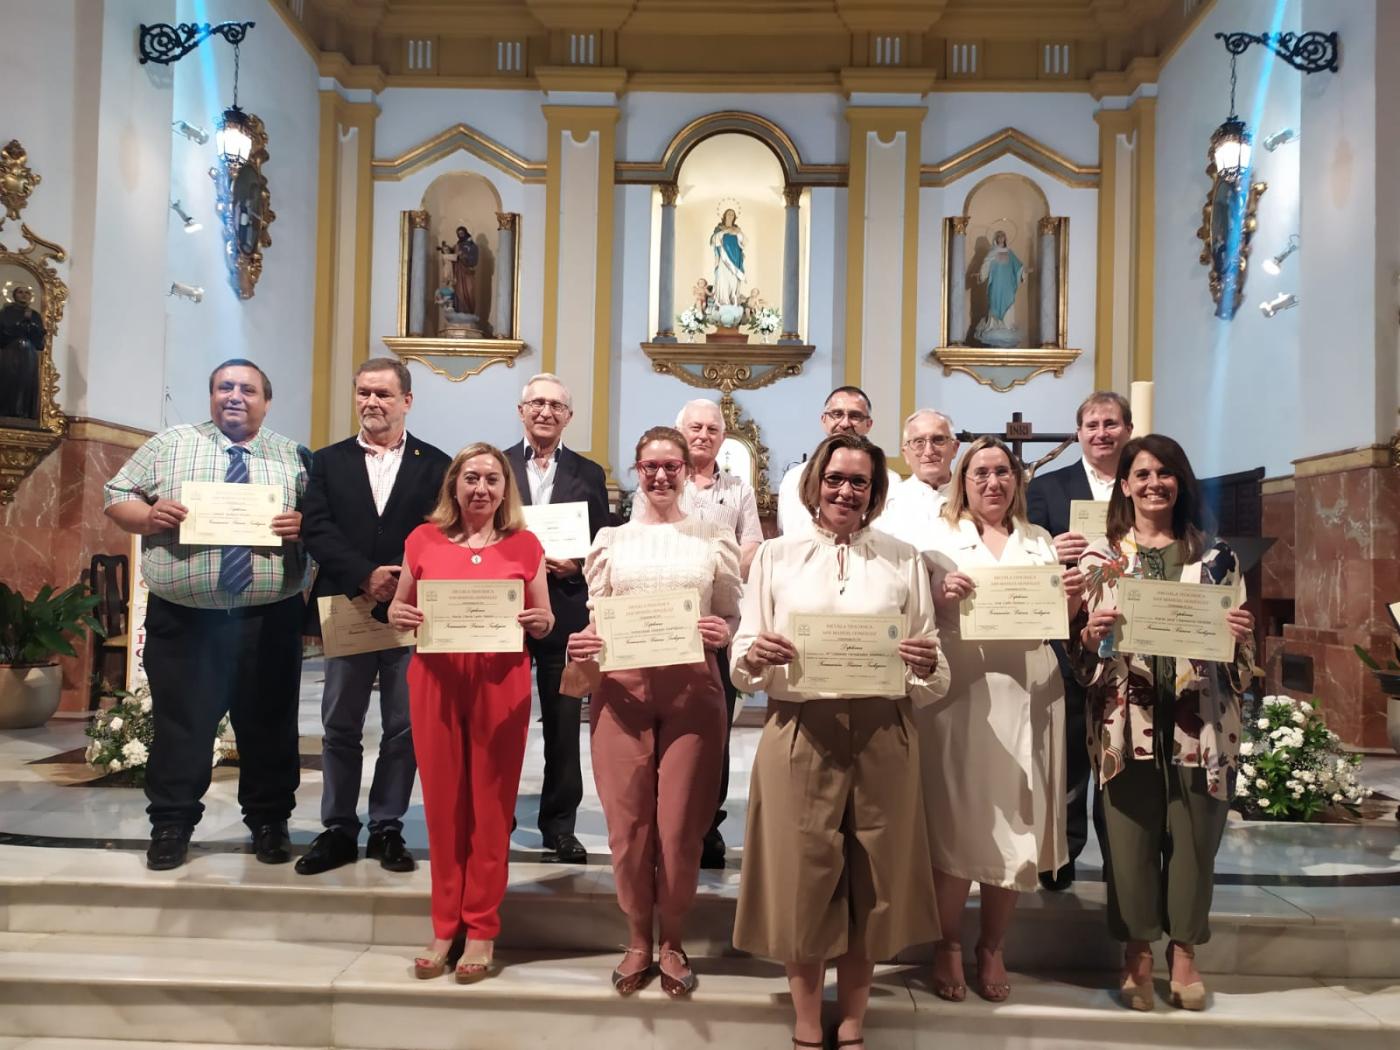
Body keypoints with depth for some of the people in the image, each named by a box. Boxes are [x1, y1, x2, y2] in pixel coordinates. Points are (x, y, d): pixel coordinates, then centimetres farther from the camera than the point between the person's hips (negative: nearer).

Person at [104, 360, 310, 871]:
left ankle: (269, 822, 23)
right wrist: (150, 516, -11)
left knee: (268, 724, 8)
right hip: (183, 617, 0)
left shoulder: (294, 457, 8)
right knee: (179, 723, 7)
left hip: (269, 619, 0)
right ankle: (170, 825, 22)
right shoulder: (167, 445, 8)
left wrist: (304, 525, -15)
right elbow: (115, 498, 9)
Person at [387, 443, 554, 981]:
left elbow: (545, 622, 8)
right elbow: (399, 608, 12)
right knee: (442, 802, 7)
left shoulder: (525, 546, 3)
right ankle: (445, 926, 21)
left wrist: (538, 621, -14)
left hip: (501, 684, -1)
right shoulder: (423, 540, 5)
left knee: (491, 805, 5)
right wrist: (398, 616, -10)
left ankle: (482, 930, 17)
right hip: (434, 680, 1)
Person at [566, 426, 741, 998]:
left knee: (680, 825, 2)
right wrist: (581, 645, -10)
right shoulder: (610, 540, 11)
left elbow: (734, 617, 10)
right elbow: (594, 619, 11)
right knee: (628, 822, 5)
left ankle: (673, 941, 23)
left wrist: (722, 633, -12)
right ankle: (637, 940, 25)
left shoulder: (715, 539, 7)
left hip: (692, 687, -1)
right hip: (621, 687, 1)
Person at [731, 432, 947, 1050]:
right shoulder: (775, 556, 6)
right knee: (802, 877, 5)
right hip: (799, 734, -1)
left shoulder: (904, 560, 8)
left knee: (870, 879, 9)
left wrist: (926, 661, -16)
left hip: (882, 735, 1)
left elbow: (932, 678, 6)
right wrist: (756, 655, -19)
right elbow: (742, 665, 3)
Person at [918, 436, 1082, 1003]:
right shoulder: (938, 536, 5)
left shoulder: (1039, 540, 16)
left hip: (1028, 697, 3)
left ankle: (991, 948, 22)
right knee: (956, 820, 1)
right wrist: (942, 596, -23)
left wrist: (1072, 599, -7)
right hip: (960, 693, -3)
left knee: (1016, 824, 7)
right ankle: (948, 946, 16)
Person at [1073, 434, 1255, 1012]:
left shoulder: (1216, 557, 8)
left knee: (1194, 836, 7)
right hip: (1127, 720, -1)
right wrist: (1091, 634, -17)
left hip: (1199, 721, 1)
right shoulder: (1099, 557, 4)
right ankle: (1138, 952, 23)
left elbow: (1239, 652, 10)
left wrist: (1242, 635, -11)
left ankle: (1184, 950, 27)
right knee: (1131, 835, 4)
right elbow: (1079, 650, 4)